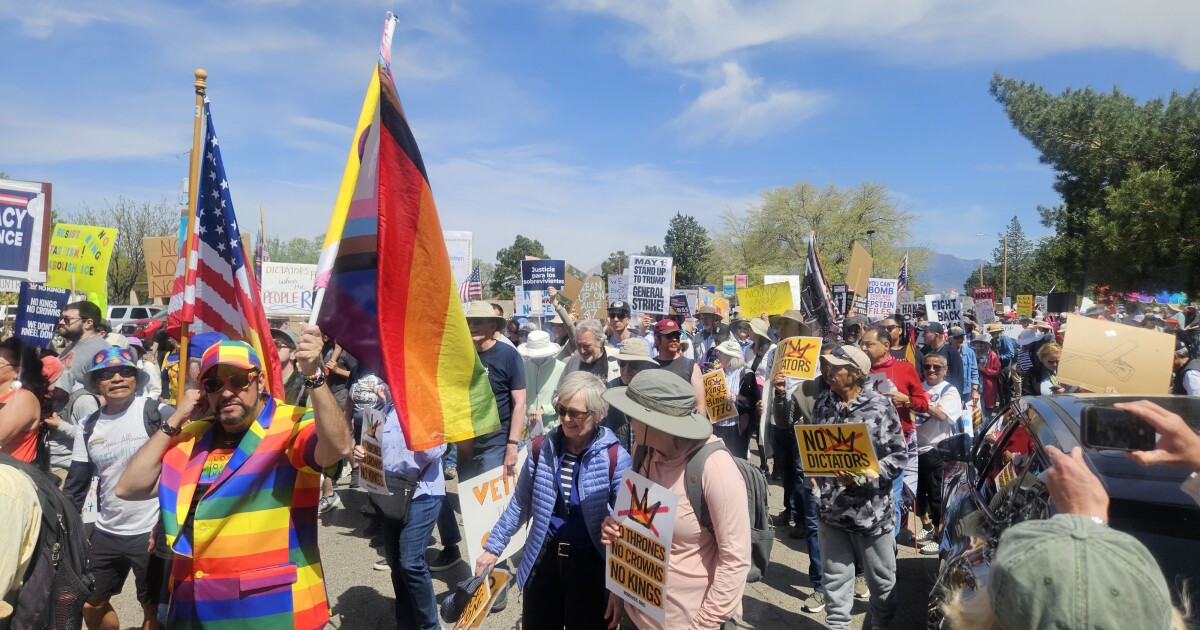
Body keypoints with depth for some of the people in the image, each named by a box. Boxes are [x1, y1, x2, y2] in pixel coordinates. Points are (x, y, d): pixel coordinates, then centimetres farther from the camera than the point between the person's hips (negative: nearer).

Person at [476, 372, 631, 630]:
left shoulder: (616, 459, -16)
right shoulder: (542, 449, -5)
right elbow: (520, 506, 8)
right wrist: (493, 547, 9)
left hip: (590, 564, -3)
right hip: (544, 559, 4)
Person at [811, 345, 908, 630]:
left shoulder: (880, 406, -12)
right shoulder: (822, 404, 2)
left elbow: (899, 455, -10)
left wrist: (863, 475, -21)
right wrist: (813, 473, -1)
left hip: (871, 509, -3)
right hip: (830, 507, 3)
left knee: (881, 578, 16)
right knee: (835, 576, 13)